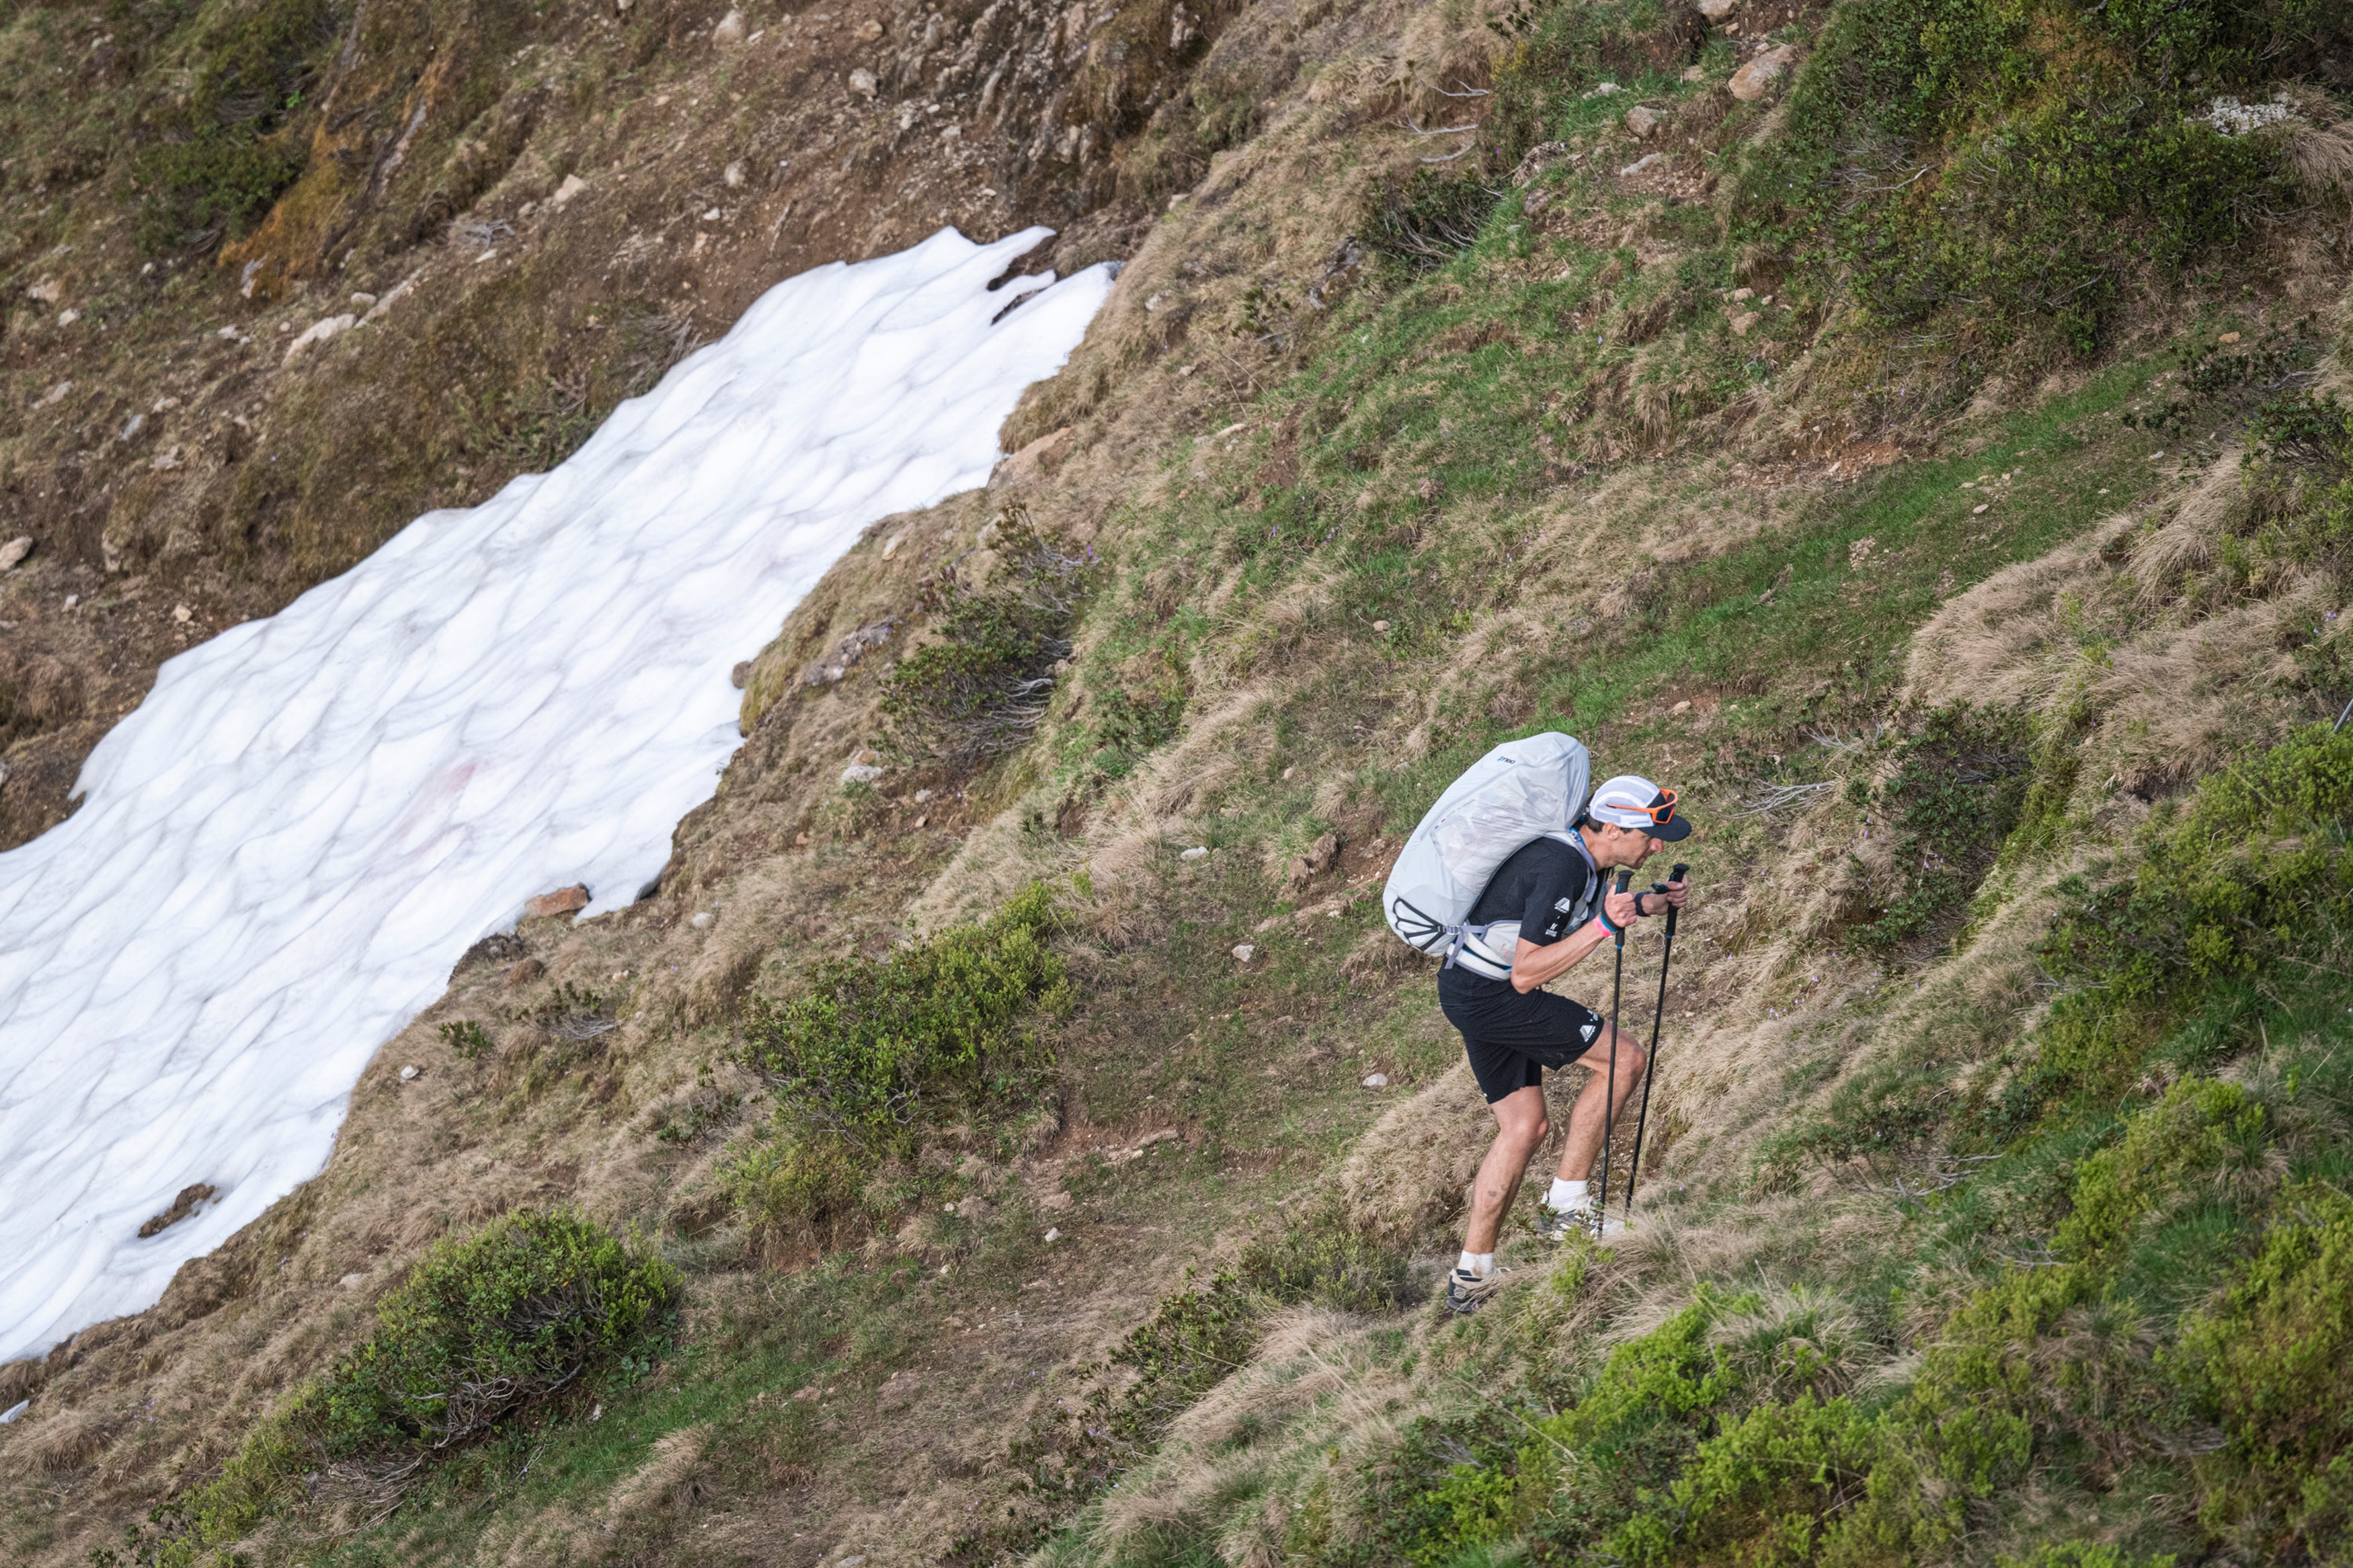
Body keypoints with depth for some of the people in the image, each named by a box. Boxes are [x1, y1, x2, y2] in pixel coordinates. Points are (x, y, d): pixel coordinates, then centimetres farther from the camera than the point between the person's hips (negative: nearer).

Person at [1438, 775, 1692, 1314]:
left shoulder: (1587, 855, 5)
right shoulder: (1561, 868, -25)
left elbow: (1576, 911, 27)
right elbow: (1526, 975, -27)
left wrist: (1649, 903, 12)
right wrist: (1603, 927, -34)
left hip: (1472, 990, 10)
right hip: (1491, 996, -10)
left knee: (1525, 1127, 13)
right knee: (1624, 1060, -9)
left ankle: (1472, 1275, 16)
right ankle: (1566, 1204, -2)